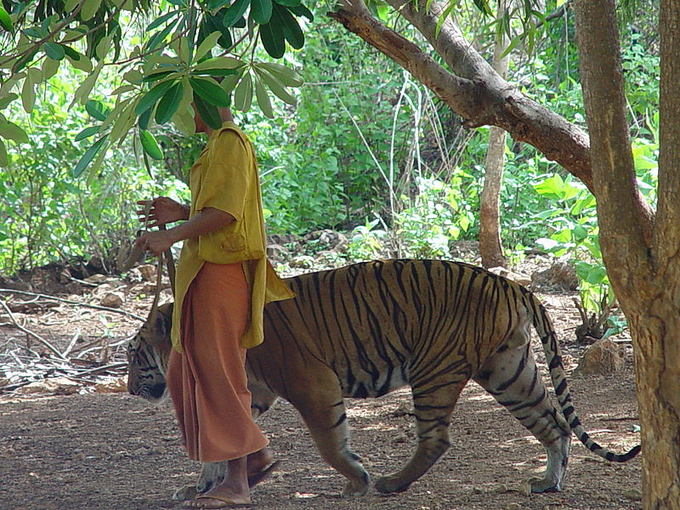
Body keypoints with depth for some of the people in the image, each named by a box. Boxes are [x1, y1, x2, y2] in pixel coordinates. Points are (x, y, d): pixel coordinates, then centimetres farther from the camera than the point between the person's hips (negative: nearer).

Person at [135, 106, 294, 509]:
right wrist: (180, 213, 12)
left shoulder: (229, 143, -12)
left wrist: (172, 236, -21)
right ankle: (257, 451, 16)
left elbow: (226, 211, -21)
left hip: (221, 272, -11)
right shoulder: (219, 145, 20)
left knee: (218, 372, -9)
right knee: (186, 371, 12)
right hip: (206, 272, 11)